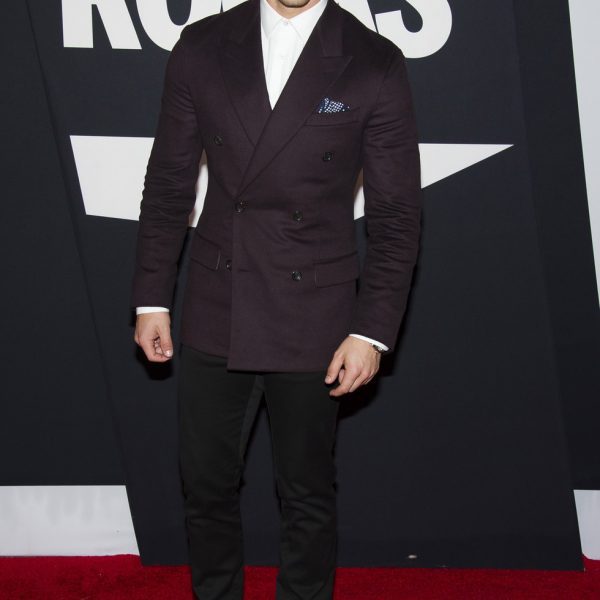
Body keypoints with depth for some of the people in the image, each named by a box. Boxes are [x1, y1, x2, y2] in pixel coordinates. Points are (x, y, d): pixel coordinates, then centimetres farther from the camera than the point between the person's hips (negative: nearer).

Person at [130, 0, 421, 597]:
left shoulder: (375, 65, -7)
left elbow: (396, 216, -4)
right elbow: (167, 184, 6)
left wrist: (372, 331, -9)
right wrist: (151, 299, 5)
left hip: (311, 323, -2)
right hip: (213, 315, 2)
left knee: (307, 496, 13)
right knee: (205, 485, 14)